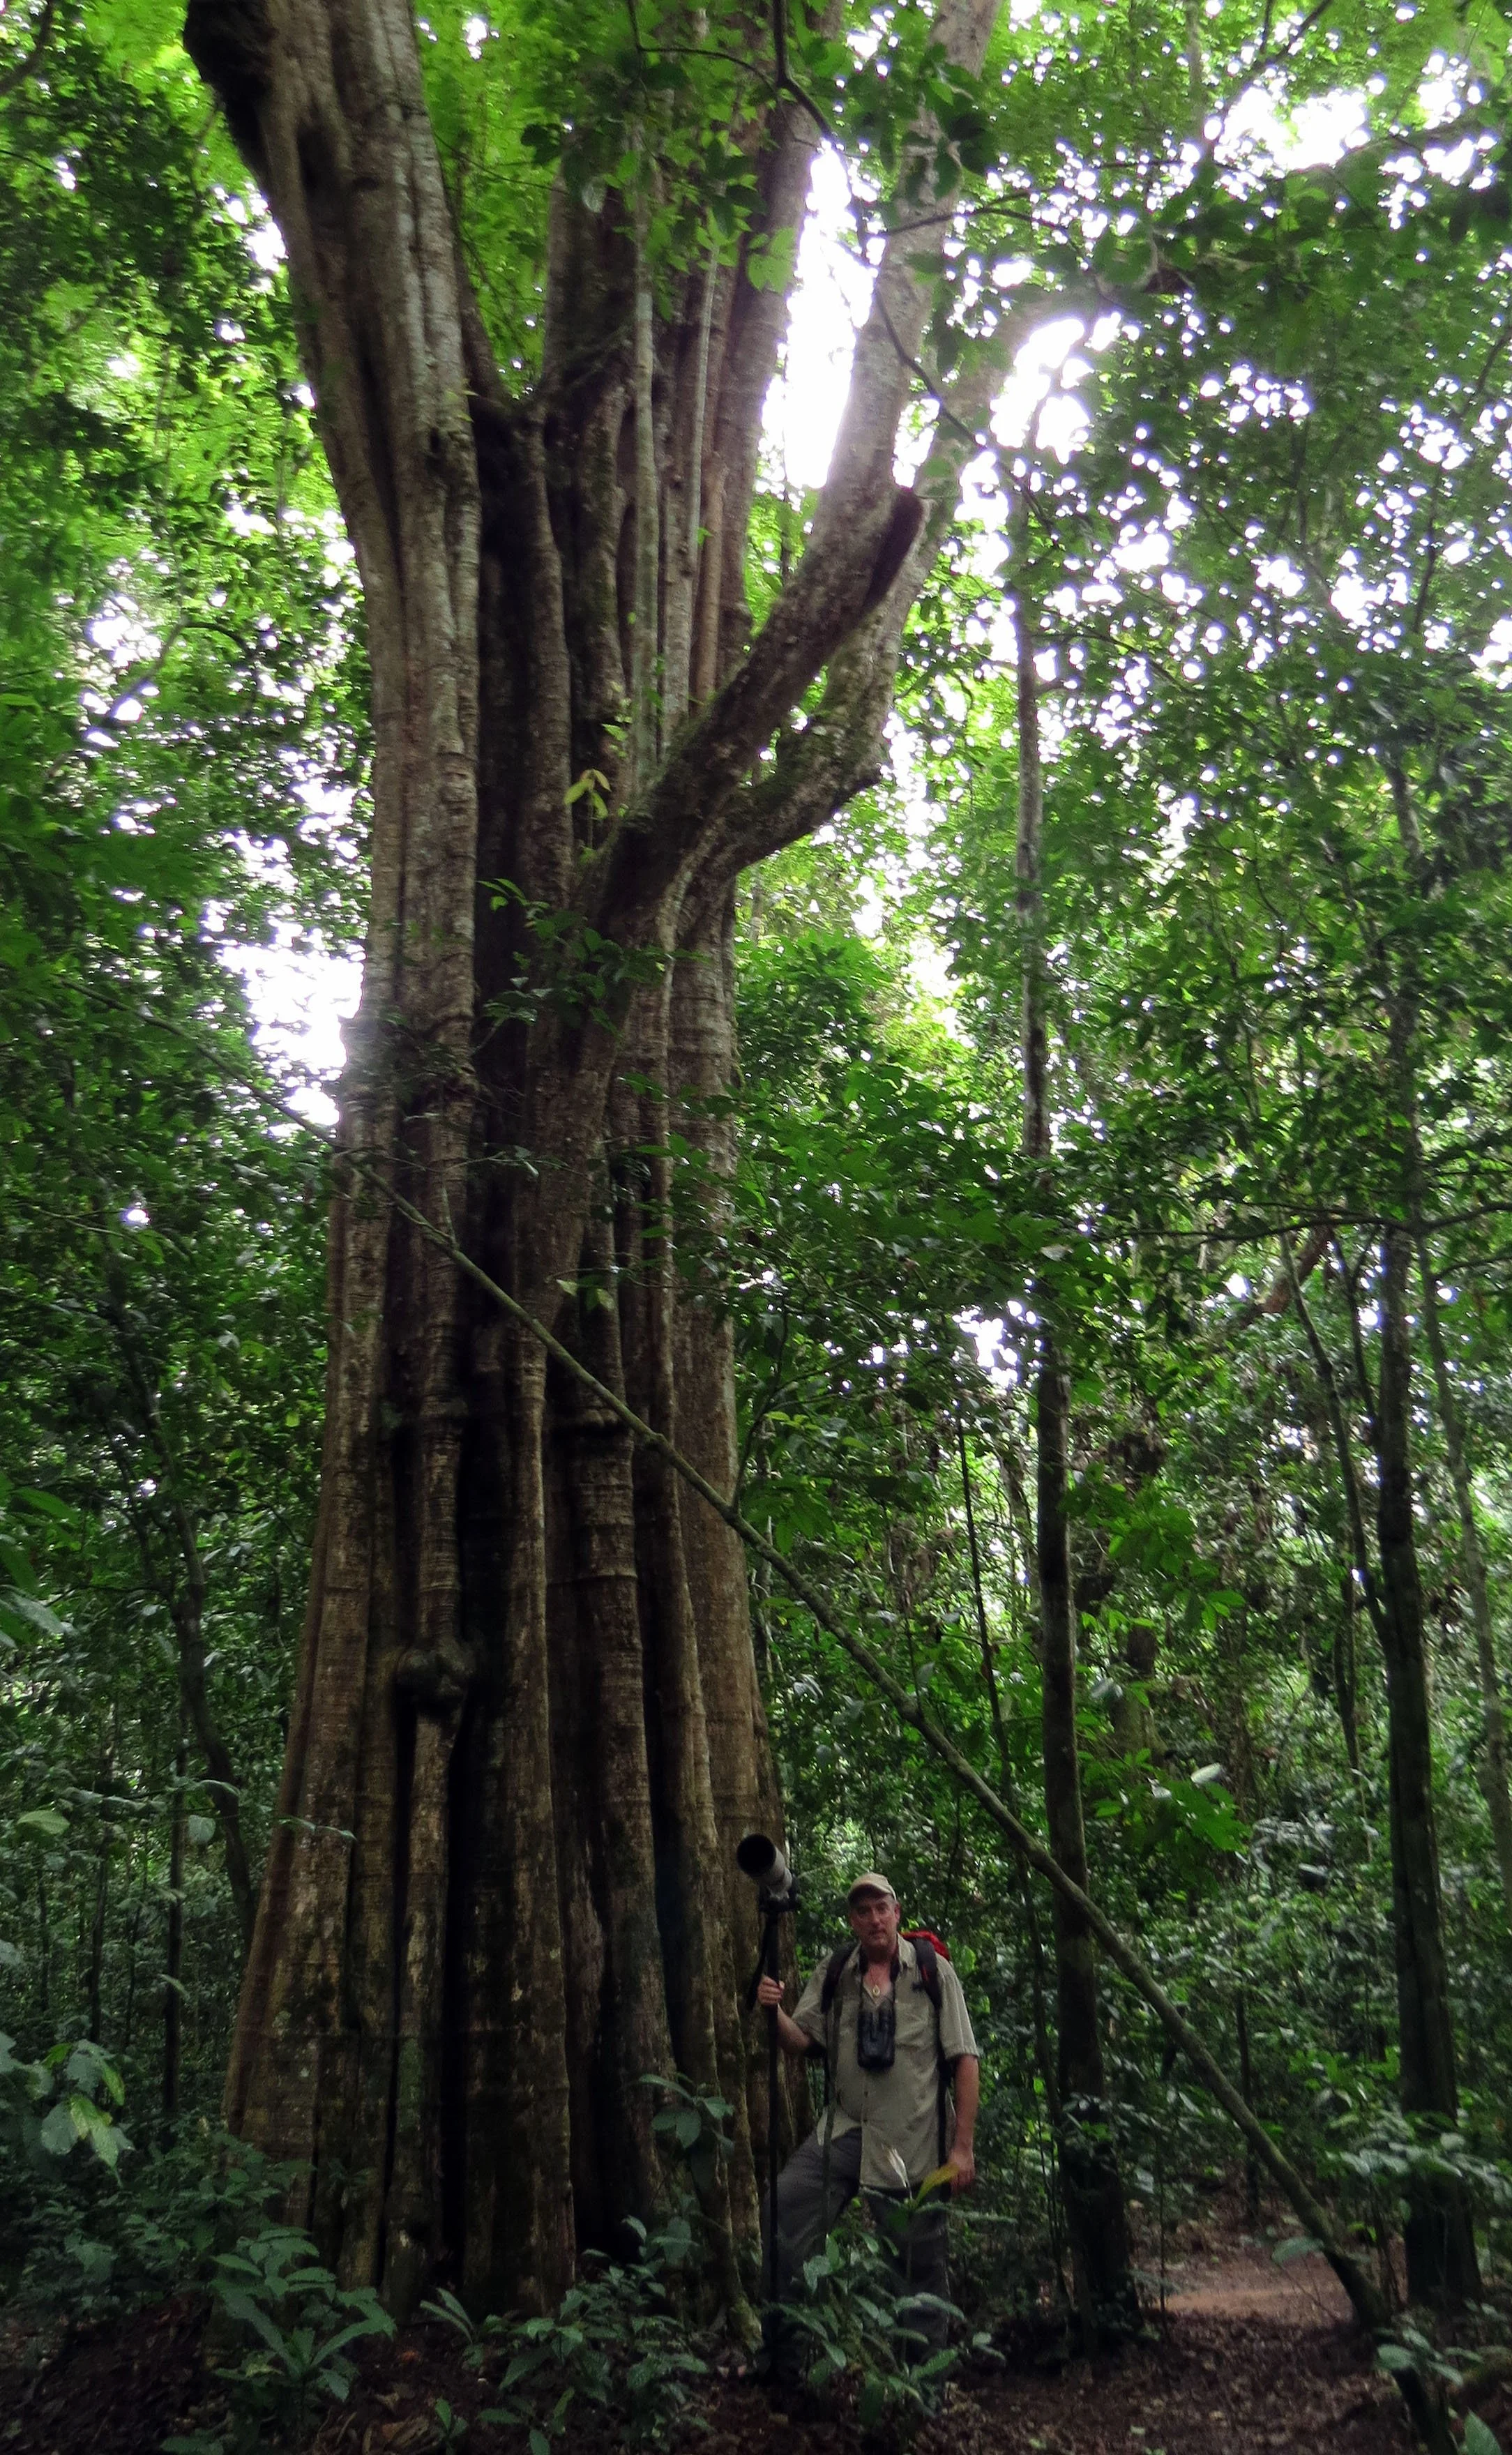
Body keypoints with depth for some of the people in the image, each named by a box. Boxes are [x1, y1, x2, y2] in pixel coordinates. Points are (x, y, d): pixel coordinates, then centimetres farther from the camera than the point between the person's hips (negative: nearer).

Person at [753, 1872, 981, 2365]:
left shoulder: (934, 1972, -3)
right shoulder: (833, 1973, 6)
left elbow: (965, 2061, -3)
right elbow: (803, 2041, 2)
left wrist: (963, 2147, -8)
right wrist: (774, 2012, -19)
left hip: (914, 2145, -2)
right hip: (841, 2134, 2)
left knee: (922, 2269, 3)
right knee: (783, 2213, -13)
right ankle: (785, 2359, 2)